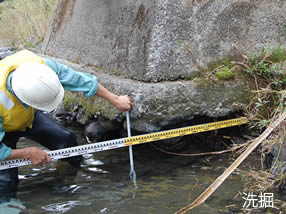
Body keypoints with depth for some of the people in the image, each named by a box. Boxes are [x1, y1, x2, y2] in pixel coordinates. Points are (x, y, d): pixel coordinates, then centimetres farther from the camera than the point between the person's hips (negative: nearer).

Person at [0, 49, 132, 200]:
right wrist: (28, 153, -27)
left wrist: (115, 100, -14)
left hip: (28, 116, 5)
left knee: (66, 139, -1)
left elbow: (79, 80, -21)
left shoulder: (42, 65, -36)